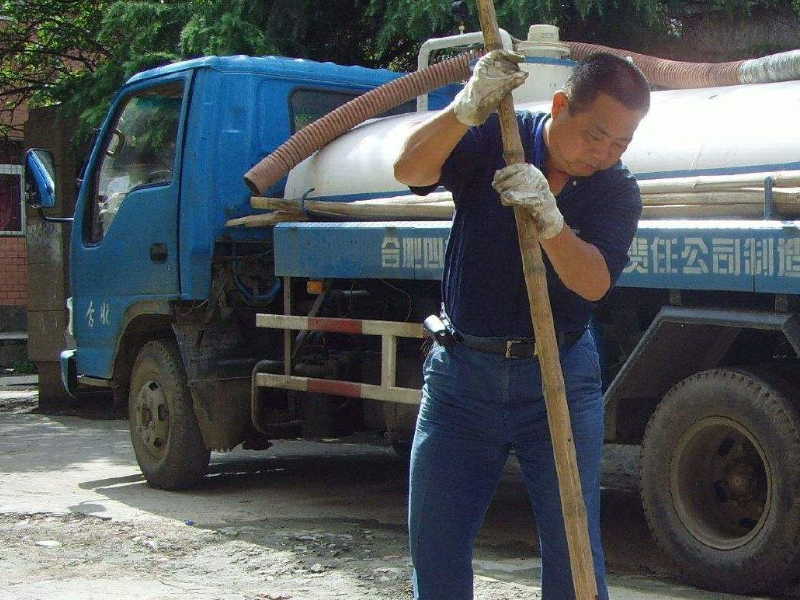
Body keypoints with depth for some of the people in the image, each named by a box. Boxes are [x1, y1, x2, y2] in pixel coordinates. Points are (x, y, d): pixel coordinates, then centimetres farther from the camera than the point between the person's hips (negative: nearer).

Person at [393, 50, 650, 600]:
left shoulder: (617, 191, -4)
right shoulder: (494, 140, -5)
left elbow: (593, 282, -18)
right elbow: (410, 170, -21)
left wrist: (547, 217, -35)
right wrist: (466, 109, -36)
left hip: (560, 376, 0)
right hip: (463, 373, 0)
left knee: (572, 544, 1)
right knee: (435, 541, 7)